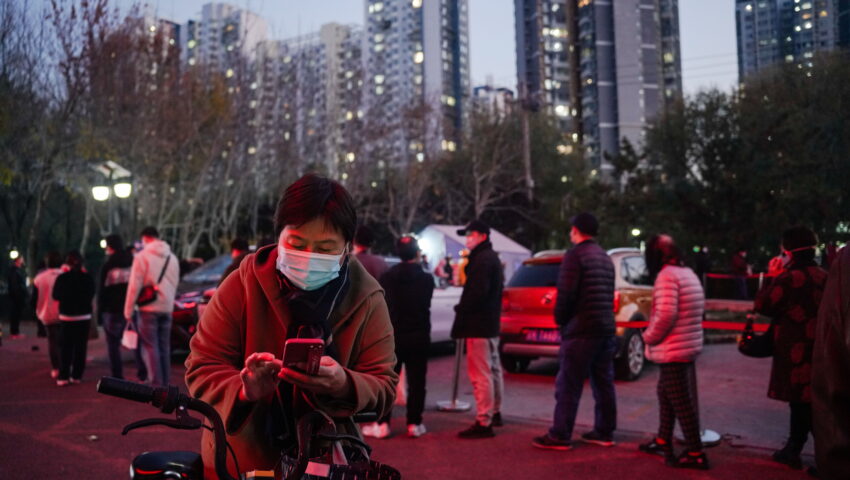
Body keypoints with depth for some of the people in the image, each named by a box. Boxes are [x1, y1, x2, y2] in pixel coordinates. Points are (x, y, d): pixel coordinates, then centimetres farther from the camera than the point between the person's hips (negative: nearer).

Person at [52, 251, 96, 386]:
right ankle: (76, 375, 8)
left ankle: (63, 376, 2)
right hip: (84, 317, 1)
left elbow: (56, 296, -1)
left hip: (66, 317, -1)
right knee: (80, 347, 7)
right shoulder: (87, 278, -8)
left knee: (65, 347, 6)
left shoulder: (62, 278, -11)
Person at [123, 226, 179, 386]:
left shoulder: (142, 256, -8)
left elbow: (134, 286, -10)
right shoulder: (172, 257, 11)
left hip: (149, 308, -5)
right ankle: (165, 384, 13)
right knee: (164, 347, 11)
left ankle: (156, 384, -9)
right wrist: (169, 303, 17)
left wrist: (128, 310, -4)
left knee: (150, 347, -3)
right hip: (167, 308, 6)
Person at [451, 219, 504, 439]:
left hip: (479, 325, -11)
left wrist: (461, 309, -11)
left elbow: (477, 292, -24)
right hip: (491, 323, 11)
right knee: (493, 369, 20)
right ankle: (495, 413, 33)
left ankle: (483, 422, -9)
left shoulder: (482, 260, -16)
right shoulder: (492, 258, 18)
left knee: (481, 374, -10)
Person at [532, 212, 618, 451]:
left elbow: (566, 293, -16)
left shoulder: (575, 255, -10)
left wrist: (559, 319, -2)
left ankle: (560, 436, -2)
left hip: (581, 330, -9)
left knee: (568, 386, -4)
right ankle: (604, 432, 19)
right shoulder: (605, 258, 16)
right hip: (606, 328, 9)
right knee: (604, 383, 12)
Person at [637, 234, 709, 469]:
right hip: (689, 345, 10)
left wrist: (648, 336, -10)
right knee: (666, 394, 20)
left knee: (682, 402, -4)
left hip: (674, 350, -10)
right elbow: (697, 309, 18)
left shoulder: (666, 276, -16)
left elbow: (665, 314, -26)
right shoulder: (688, 273, 14)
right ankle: (663, 441, 29)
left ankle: (696, 454, 1)